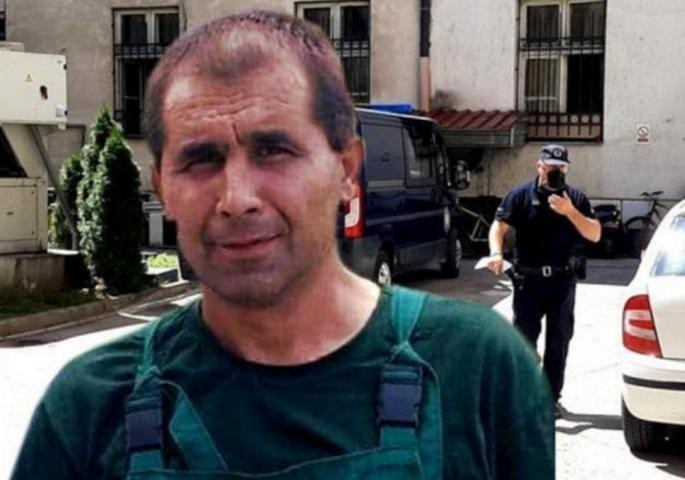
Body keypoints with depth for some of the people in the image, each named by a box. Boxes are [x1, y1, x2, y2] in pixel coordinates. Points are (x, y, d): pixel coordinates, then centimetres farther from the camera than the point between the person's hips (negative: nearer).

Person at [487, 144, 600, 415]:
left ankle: (552, 397, 18)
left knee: (558, 340, 8)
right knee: (524, 337, 1)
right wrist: (496, 253, -27)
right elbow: (499, 226, -8)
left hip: (563, 280, 2)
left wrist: (570, 212, -17)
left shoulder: (576, 198, 5)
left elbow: (595, 235, -3)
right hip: (529, 279, -2)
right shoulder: (521, 195, 0)